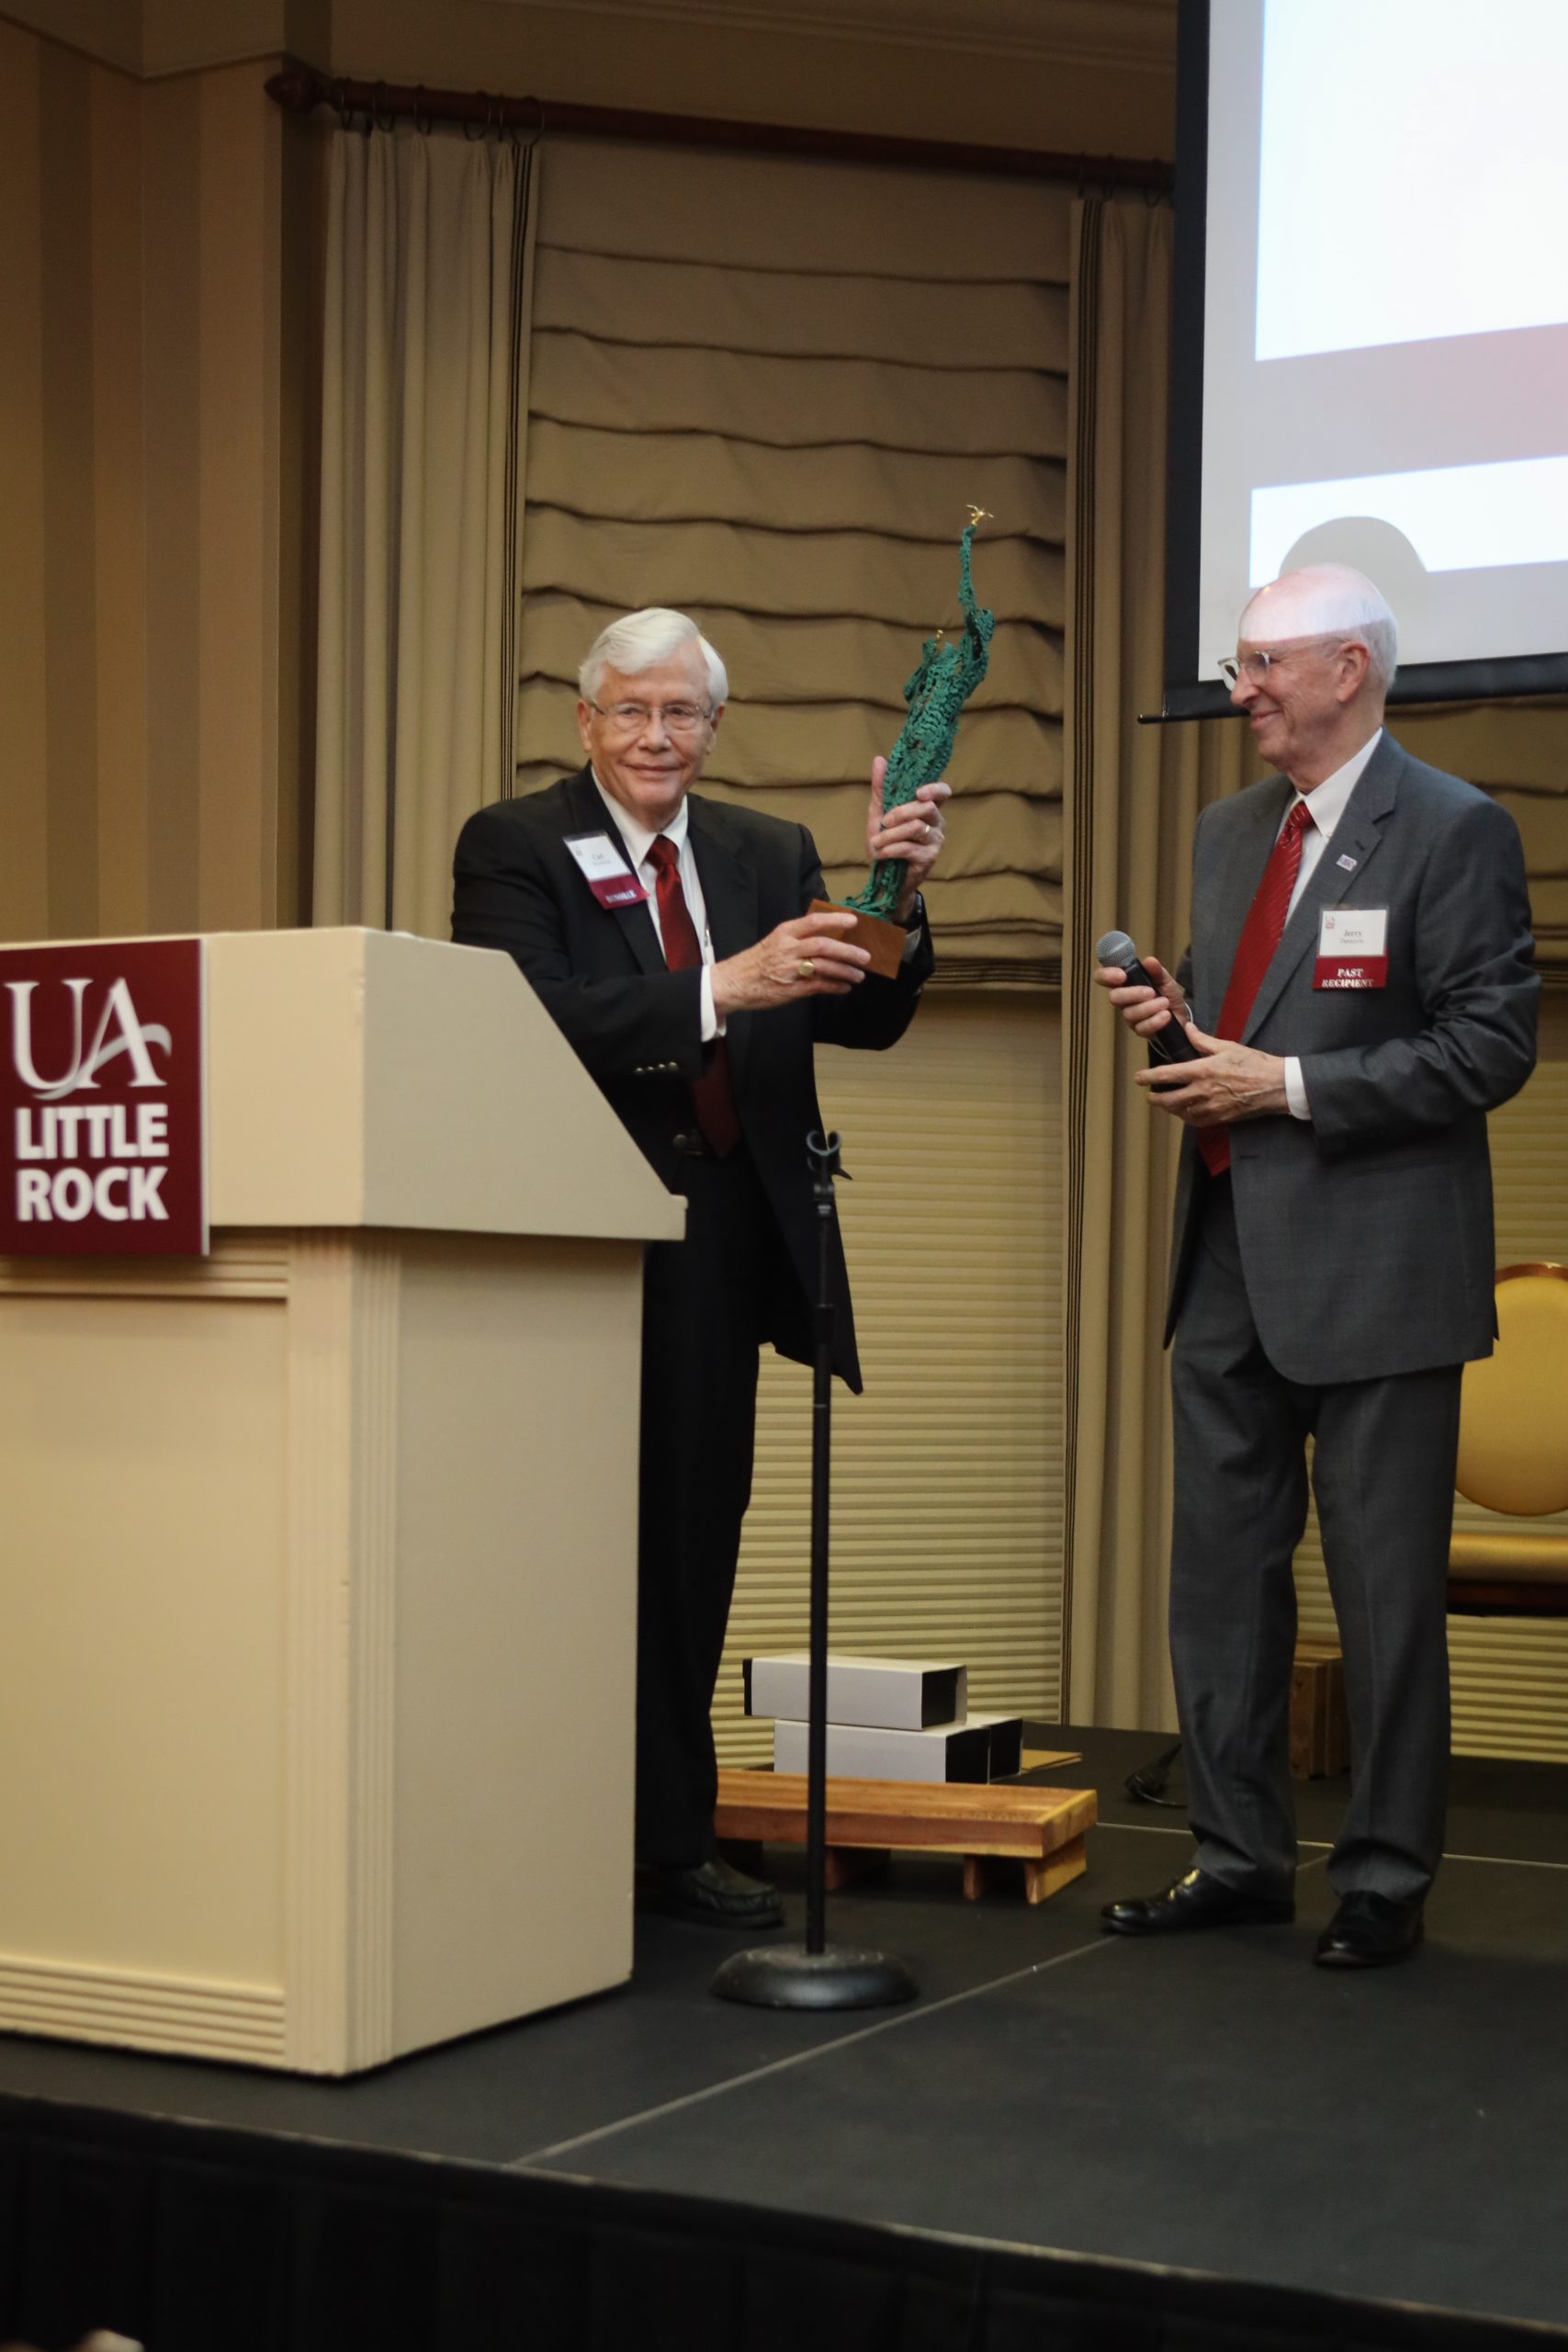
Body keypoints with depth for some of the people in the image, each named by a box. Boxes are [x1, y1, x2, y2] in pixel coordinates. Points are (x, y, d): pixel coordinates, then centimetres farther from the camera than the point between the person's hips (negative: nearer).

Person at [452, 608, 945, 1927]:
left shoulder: (772, 857, 12)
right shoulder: (514, 848, -2)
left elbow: (866, 1021, 0)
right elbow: (530, 1016, -20)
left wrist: (895, 902, -19)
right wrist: (722, 988, -31)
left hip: (721, 1254, 5)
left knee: (694, 1546, 10)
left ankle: (671, 1844, 20)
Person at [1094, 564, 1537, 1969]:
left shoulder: (1453, 832, -8)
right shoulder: (1230, 832, 15)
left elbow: (1492, 1046, -14)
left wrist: (1289, 1086, -17)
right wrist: (1179, 1014, 1)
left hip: (1371, 1263, -7)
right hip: (1231, 1257, 8)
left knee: (1386, 1585, 2)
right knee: (1221, 1564, 12)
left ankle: (1386, 1878, 14)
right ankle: (1241, 1855, 24)